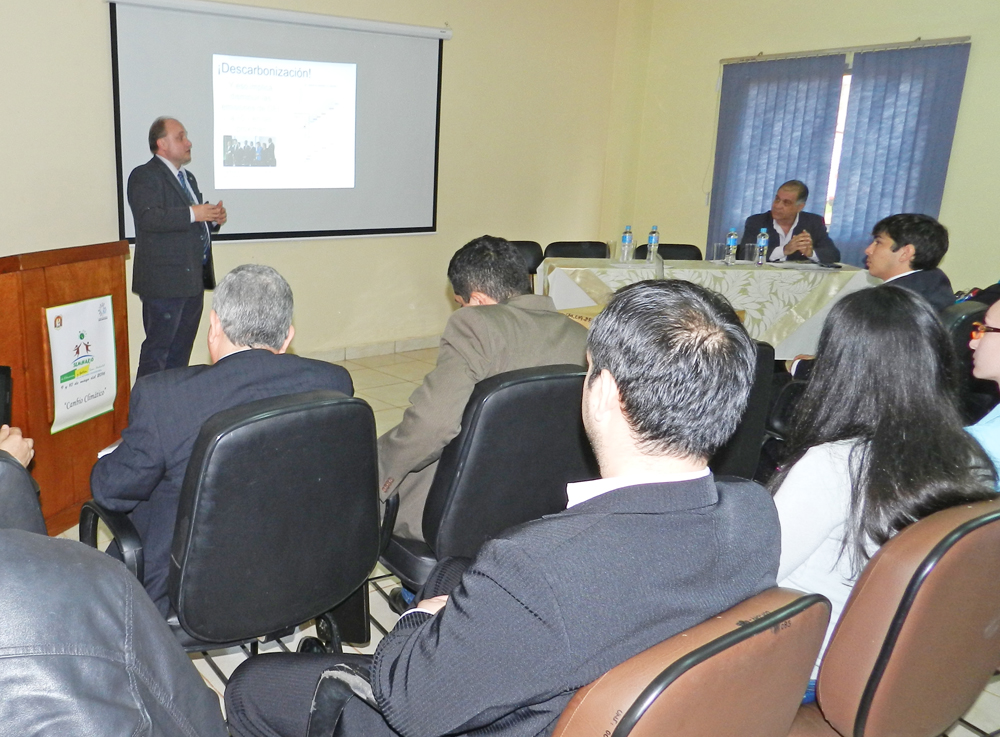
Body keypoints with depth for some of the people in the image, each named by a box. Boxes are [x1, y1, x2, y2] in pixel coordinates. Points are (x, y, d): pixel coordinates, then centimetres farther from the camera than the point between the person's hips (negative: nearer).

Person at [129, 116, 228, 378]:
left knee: (181, 349, 13)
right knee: (158, 348, -6)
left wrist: (214, 218, 6)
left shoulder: (188, 177, 22)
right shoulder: (145, 176, -7)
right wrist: (193, 213, -24)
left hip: (194, 280, 9)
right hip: (165, 279, -9)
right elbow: (148, 217, -23)